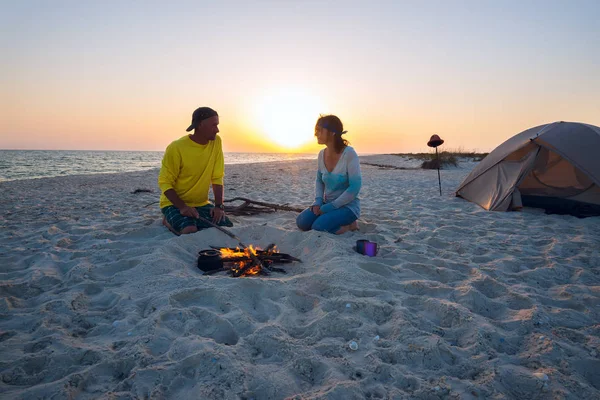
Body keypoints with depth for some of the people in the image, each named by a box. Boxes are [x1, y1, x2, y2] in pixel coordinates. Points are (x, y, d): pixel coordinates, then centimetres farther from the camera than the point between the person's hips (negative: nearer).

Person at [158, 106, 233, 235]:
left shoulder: (216, 142, -5)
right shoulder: (176, 148, -18)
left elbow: (217, 178, -3)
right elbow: (164, 182, -15)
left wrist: (219, 206, -14)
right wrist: (182, 207, -27)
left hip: (201, 204, 5)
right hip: (174, 204, -5)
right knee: (190, 231, -30)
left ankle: (193, 221, 11)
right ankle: (170, 221, 3)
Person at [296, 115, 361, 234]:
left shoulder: (349, 153, -19)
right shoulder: (322, 154, 0)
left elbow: (355, 188, -21)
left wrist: (330, 207, -20)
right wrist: (318, 202, -5)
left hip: (347, 205, -6)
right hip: (327, 203, 6)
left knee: (319, 227, -26)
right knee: (302, 222, -15)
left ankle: (348, 224, -1)